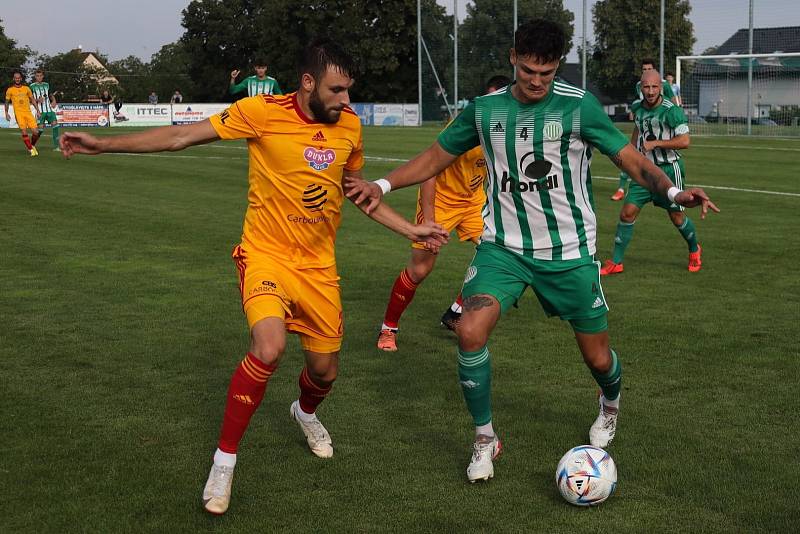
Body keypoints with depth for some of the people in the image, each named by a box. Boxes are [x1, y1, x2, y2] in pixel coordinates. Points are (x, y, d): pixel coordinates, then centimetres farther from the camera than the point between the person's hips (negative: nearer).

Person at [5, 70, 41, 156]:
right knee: (24, 132, -17)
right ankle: (31, 150, -8)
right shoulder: (10, 90, 6)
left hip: (28, 112, 2)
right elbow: (7, 102, 15)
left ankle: (32, 145, 21)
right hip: (18, 113, -2)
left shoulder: (26, 88, 11)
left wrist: (37, 111, 11)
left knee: (35, 132, -7)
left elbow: (33, 100, 17)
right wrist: (6, 113, 9)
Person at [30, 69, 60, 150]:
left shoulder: (47, 85, 15)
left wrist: (54, 101, 5)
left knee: (55, 125, -10)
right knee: (40, 128, -9)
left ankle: (56, 146, -8)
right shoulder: (32, 86, 2)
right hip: (40, 111, -4)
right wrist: (37, 100, -15)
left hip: (49, 109, 4)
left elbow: (51, 95, 25)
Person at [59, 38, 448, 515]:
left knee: (325, 370, 11)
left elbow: (357, 189, 16)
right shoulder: (262, 112, -15)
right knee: (269, 349, -28)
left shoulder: (349, 124, -1)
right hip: (266, 254, -4)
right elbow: (181, 137, -10)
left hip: (319, 264, 5)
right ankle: (224, 461, -9)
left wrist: (410, 229, 13)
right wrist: (103, 143, -14)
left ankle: (306, 412, 51)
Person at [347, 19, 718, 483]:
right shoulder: (485, 110, 1)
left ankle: (610, 407, 46)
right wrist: (383, 185, -1)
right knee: (471, 332, -22)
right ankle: (485, 439, 1)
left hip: (569, 251, -1)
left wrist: (671, 191, -24)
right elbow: (436, 157, 12)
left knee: (598, 356, 6)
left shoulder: (579, 106, -8)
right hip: (504, 247, 1)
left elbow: (630, 157, -6)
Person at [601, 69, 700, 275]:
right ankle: (616, 262, 3)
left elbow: (684, 141, -20)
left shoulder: (671, 111, -16)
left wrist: (655, 143, -23)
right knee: (627, 212, -5)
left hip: (668, 169, -5)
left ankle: (694, 250, 36)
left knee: (677, 217, 7)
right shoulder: (638, 108, 4)